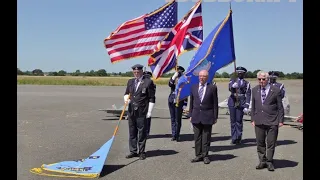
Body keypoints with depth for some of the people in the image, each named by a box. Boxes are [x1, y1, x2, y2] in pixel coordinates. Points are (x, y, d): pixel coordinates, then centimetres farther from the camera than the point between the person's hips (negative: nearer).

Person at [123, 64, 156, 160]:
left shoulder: (148, 82, -5)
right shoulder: (130, 81, 13)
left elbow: (152, 98, -5)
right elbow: (126, 93, 22)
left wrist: (149, 111, -8)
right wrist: (126, 98, -2)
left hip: (142, 112, -5)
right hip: (131, 111, 5)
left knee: (142, 133, 2)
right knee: (132, 132, 11)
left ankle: (141, 152, 14)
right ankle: (133, 151, 22)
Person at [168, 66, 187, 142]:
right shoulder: (173, 80, 9)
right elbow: (170, 84, -13)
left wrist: (184, 104, -7)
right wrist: (174, 76, -20)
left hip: (179, 102, -4)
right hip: (171, 101, 4)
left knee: (178, 120, -1)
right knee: (173, 119, 9)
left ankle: (177, 135, 9)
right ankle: (174, 135, 17)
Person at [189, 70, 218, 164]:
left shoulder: (212, 87, -2)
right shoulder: (193, 87, 8)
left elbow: (215, 103, 0)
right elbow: (191, 102, 12)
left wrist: (215, 117, -2)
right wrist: (191, 115, 8)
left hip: (207, 116, -3)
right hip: (196, 116, 3)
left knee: (206, 137, 4)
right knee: (197, 137, 7)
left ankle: (205, 156, 14)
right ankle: (198, 155, 17)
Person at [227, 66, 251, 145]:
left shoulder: (247, 83, 8)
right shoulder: (233, 81, 10)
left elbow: (248, 95, 2)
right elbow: (229, 88, -10)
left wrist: (246, 106, -7)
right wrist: (233, 86, -34)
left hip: (241, 103, -1)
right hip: (232, 102, 1)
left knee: (239, 121, -2)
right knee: (233, 121, 3)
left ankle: (238, 138, 9)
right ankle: (233, 138, 11)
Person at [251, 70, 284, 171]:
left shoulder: (276, 90, -2)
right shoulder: (255, 90, 8)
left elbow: (280, 107, 1)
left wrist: (280, 120, -3)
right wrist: (253, 119, 8)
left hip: (272, 122, -3)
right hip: (259, 121, 3)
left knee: (271, 143, 5)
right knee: (260, 143, 10)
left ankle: (269, 162, 19)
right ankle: (262, 161, 23)